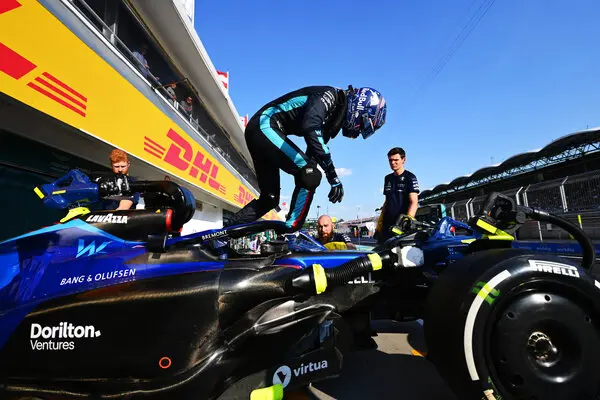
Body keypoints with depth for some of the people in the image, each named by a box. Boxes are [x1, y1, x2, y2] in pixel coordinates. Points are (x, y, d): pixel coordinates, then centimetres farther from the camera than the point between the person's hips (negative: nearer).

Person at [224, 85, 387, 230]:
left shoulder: (335, 115, 16)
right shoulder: (330, 95, -11)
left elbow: (312, 153, 14)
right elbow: (309, 127, -31)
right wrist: (332, 173, -31)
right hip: (265, 126, -10)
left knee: (269, 199, 9)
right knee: (309, 175, -18)